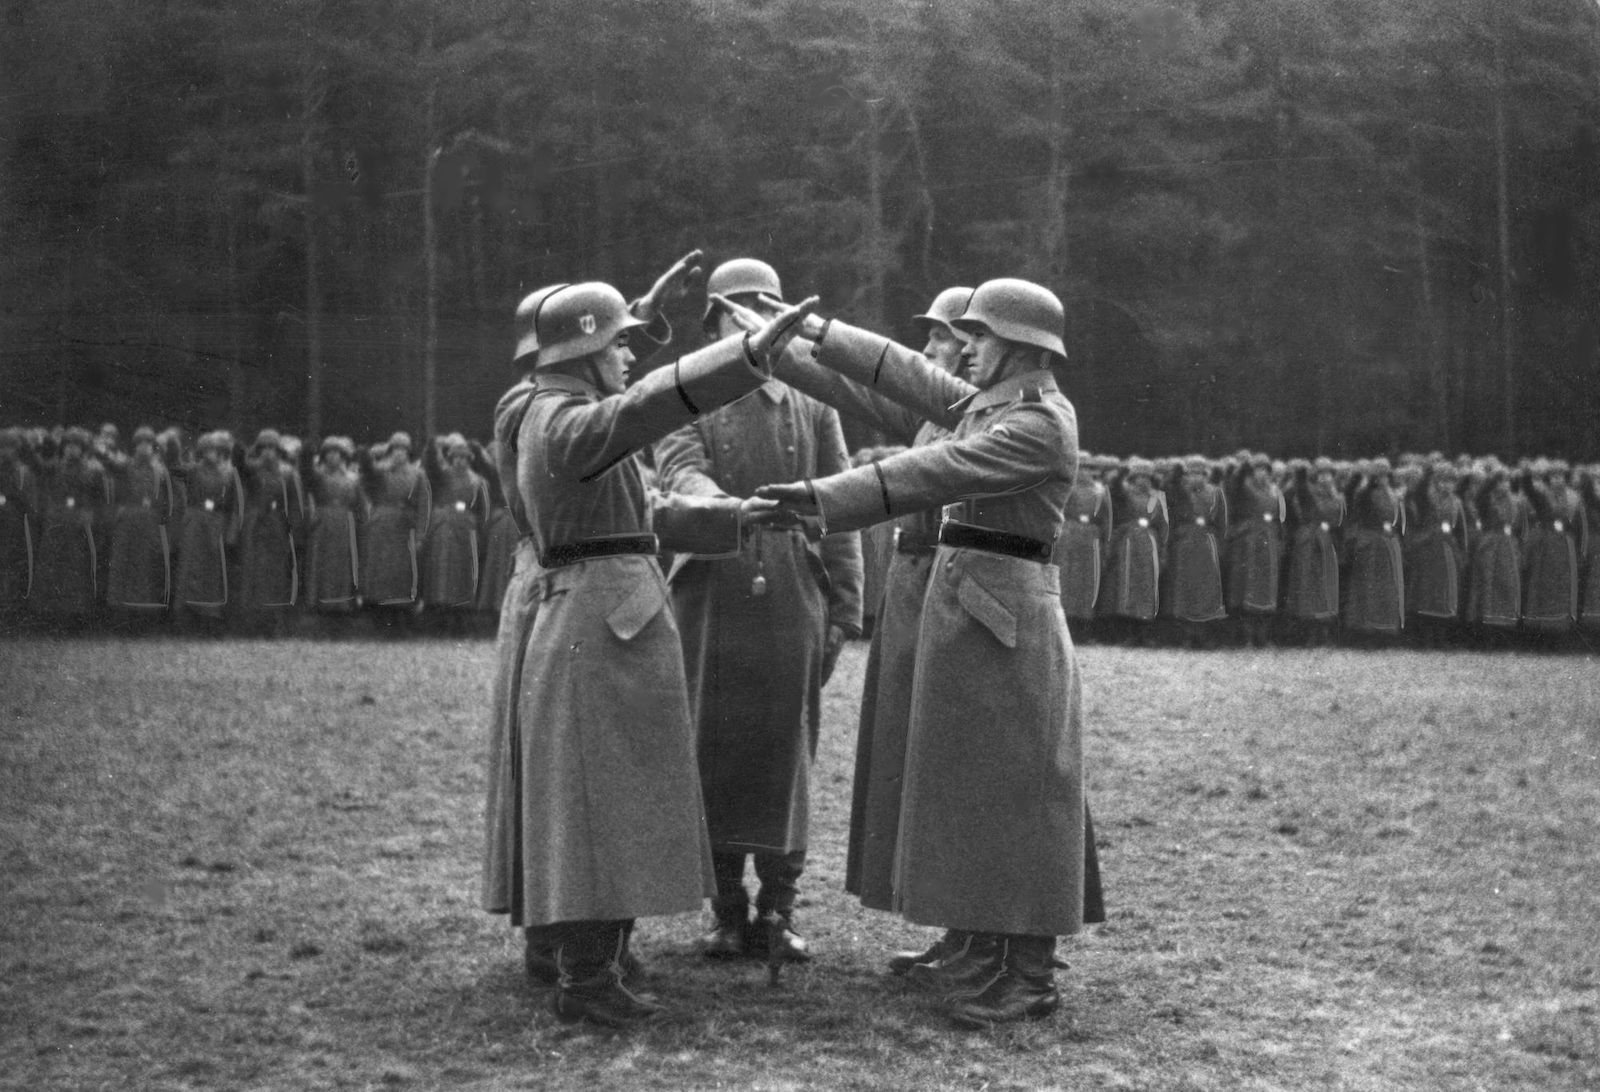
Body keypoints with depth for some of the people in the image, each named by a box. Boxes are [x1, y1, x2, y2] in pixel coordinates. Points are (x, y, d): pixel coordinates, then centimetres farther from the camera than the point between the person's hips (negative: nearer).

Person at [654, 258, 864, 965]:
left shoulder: (813, 409, 12)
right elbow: (679, 471, -13)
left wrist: (844, 611, 3)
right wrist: (718, 507, -36)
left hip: (793, 599, 1)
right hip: (710, 596, -1)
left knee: (786, 756, 2)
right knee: (713, 754, 2)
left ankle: (778, 912, 11)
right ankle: (728, 912, 11)